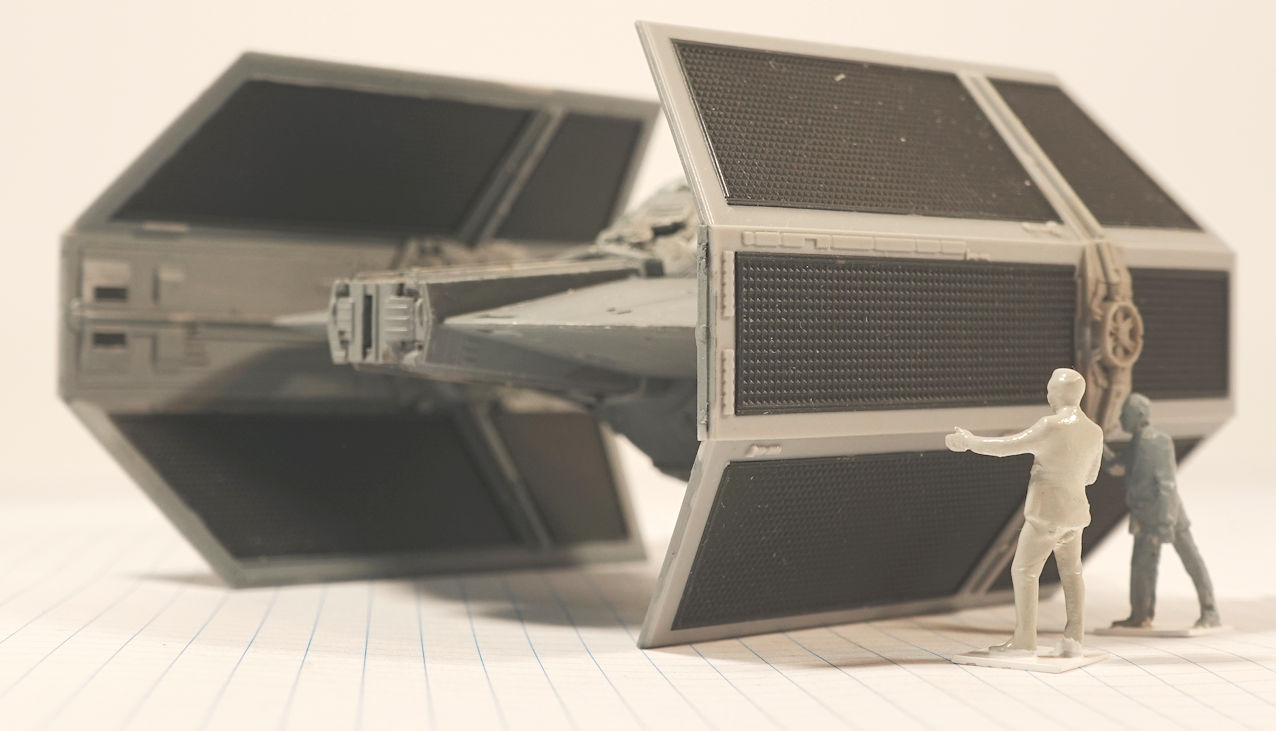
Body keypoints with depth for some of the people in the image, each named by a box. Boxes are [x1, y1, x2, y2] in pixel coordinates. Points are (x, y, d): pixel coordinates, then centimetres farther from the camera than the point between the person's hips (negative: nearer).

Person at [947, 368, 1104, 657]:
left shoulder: (1052, 427, -20)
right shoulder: (1095, 432, 4)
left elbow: (1006, 447, -15)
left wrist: (969, 441, -3)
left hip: (1047, 512, -7)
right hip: (1075, 511, 8)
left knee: (1024, 570, 0)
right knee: (1071, 573, 16)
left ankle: (1024, 640, -1)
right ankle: (1073, 640, 13)